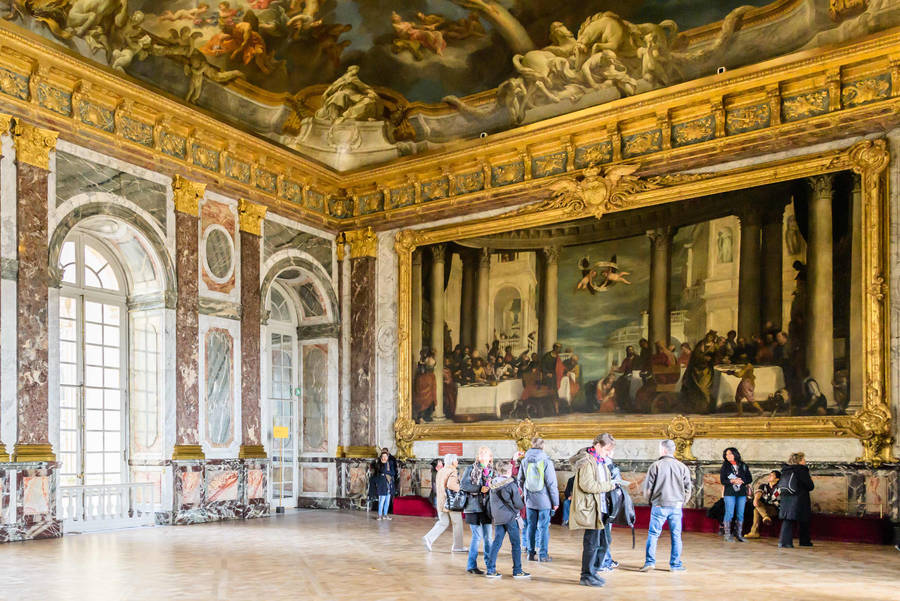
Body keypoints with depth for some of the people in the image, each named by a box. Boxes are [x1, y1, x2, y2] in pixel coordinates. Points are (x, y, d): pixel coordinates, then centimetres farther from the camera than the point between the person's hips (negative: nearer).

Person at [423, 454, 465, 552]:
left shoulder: (440, 471, 12)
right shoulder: (453, 471, -13)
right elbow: (450, 485, -29)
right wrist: (461, 488, -17)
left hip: (440, 501, 7)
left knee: (443, 522, 13)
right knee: (457, 523, 8)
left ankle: (429, 538, -6)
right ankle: (457, 546, 15)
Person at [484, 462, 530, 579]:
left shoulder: (493, 484, 4)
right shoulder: (511, 484, -14)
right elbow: (518, 504, -9)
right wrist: (523, 503, 10)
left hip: (497, 517, 6)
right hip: (510, 517, -6)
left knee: (496, 542, 9)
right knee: (516, 543, 4)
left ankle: (490, 569, 8)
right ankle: (517, 571, 9)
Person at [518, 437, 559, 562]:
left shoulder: (525, 461, 2)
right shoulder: (546, 461, -12)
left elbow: (520, 481, 11)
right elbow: (551, 483, -11)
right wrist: (555, 501, -5)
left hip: (530, 500, 4)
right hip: (544, 500, -4)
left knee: (531, 526, 13)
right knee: (543, 527, 3)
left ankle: (530, 552, 18)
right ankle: (542, 554, 7)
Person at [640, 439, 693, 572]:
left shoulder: (656, 466, -5)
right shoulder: (682, 467, 3)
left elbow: (647, 488, -3)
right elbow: (688, 489, 6)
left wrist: (651, 501, 14)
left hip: (659, 506, -2)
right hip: (676, 506, 2)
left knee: (653, 534, 4)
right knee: (676, 536, 9)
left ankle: (650, 561, 1)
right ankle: (675, 564, 12)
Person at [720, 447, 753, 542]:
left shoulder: (743, 466, 9)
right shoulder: (725, 466, 5)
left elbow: (750, 479, 7)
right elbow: (722, 480, -2)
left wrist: (742, 481, -12)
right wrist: (732, 481, -17)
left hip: (742, 492, 2)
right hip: (729, 492, -2)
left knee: (740, 514, 4)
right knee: (729, 514, -7)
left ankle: (739, 535, 12)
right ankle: (727, 535, -1)